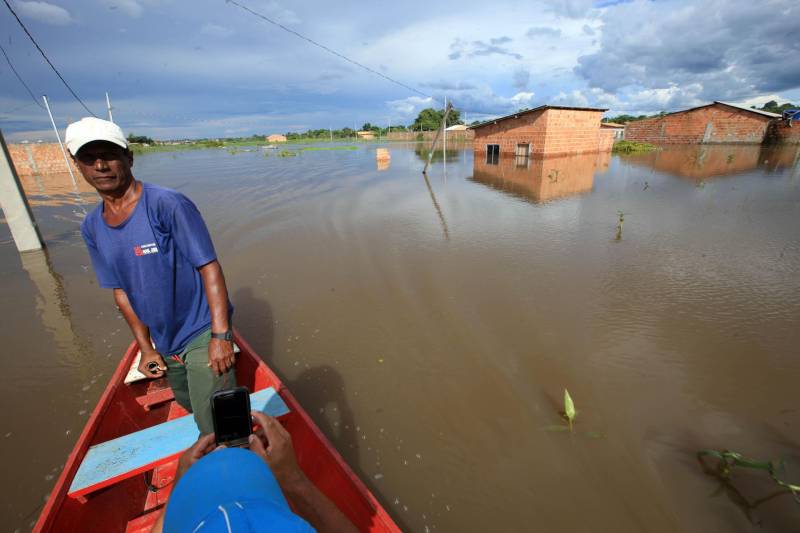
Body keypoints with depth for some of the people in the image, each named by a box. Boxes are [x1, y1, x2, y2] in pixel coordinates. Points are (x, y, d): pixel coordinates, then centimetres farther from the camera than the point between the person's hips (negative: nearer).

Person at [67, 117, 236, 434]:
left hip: (202, 334, -7)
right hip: (165, 342, 7)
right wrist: (146, 347, 6)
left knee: (218, 431, -2)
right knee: (190, 405, 27)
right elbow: (121, 292, 8)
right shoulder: (91, 228, 2)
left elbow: (209, 268, -21)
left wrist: (221, 335, -23)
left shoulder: (167, 205, -19)